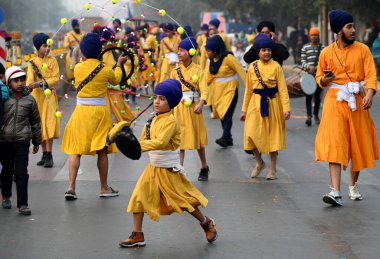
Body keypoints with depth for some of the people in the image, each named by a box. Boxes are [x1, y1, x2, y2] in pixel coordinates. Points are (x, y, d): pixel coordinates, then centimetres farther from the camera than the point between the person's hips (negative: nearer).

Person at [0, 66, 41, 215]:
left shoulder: (29, 100, 3)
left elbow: (35, 122, 11)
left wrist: (37, 141, 14)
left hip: (22, 141, -1)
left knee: (21, 172, -6)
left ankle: (22, 204, -4)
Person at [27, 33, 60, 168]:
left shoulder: (53, 60, 3)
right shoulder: (32, 63, 4)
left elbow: (56, 79, -6)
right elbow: (30, 78, -10)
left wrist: (41, 83, -20)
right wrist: (29, 86, -33)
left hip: (49, 96, -2)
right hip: (37, 96, 2)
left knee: (49, 125, -10)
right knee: (40, 126, 5)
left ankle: (49, 155, -9)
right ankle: (45, 154, 13)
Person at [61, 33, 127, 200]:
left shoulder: (77, 68, -4)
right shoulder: (106, 70, -5)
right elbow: (116, 80, 17)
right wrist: (119, 64, 33)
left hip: (81, 111, 1)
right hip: (101, 111, -1)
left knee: (75, 150, 2)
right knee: (102, 151, 8)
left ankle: (71, 187, -7)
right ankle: (104, 188, 18)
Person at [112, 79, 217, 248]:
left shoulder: (171, 121, -18)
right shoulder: (151, 121, 7)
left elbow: (160, 142, -31)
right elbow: (143, 141, 10)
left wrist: (139, 145, -37)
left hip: (169, 170, -7)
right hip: (153, 168, 7)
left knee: (182, 200, 3)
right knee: (138, 198, 1)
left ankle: (207, 223, 26)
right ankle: (137, 236, 9)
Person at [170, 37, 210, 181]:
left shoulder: (197, 70, -5)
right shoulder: (175, 71, 4)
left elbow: (204, 89, -15)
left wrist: (201, 103, -31)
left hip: (194, 107, -2)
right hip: (179, 108, 2)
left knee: (198, 137, 10)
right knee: (180, 139, -1)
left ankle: (204, 167, 26)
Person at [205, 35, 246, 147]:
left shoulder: (228, 58, -16)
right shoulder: (212, 60, 6)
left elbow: (241, 71, -16)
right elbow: (208, 77, 7)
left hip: (230, 89, -7)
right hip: (218, 90, 7)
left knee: (226, 114, -16)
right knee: (221, 114, 9)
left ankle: (225, 138, -19)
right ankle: (228, 139, 17)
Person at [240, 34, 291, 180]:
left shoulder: (276, 66, -5)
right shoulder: (252, 67, 4)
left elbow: (282, 89, -8)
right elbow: (248, 90, 9)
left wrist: (286, 108, -15)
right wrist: (244, 109, 8)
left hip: (273, 104, -2)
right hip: (256, 104, 2)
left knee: (273, 136, 5)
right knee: (252, 134, -7)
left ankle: (273, 169, 17)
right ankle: (259, 163, 17)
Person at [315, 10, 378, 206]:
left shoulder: (362, 49, 1)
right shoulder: (326, 53, 3)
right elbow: (319, 77, 14)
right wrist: (324, 80, -10)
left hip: (357, 101, 1)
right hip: (335, 102, -1)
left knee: (358, 145, 9)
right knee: (334, 144, -14)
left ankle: (353, 185, 30)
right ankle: (336, 192, -19)